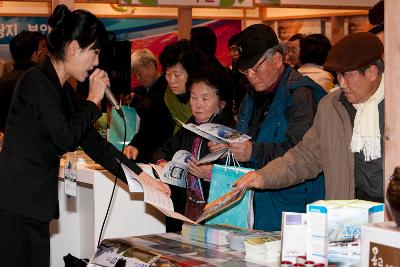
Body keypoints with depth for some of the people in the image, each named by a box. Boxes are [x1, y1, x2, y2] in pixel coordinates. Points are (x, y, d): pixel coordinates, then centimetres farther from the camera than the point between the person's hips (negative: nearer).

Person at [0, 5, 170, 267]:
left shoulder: (63, 89, 15)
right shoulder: (37, 81, -13)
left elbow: (93, 142, 15)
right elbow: (65, 138, -21)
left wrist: (141, 176, 11)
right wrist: (93, 100, -7)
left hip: (34, 202, 9)